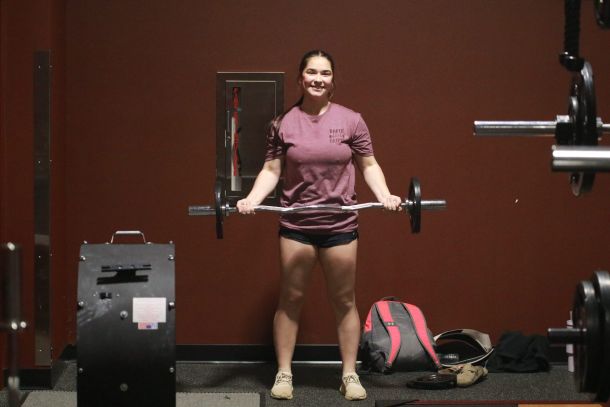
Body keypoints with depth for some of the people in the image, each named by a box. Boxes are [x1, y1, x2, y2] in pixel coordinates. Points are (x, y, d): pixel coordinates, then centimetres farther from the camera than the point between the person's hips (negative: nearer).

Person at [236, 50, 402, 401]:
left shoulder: (351, 120, 1)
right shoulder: (283, 123, 2)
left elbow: (369, 165, 4)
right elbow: (271, 170, 3)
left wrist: (385, 195, -12)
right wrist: (252, 199, -12)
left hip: (341, 225, 0)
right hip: (296, 225, 0)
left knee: (344, 300, 7)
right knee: (291, 299, 6)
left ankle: (350, 375, 15)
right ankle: (284, 373, 14)